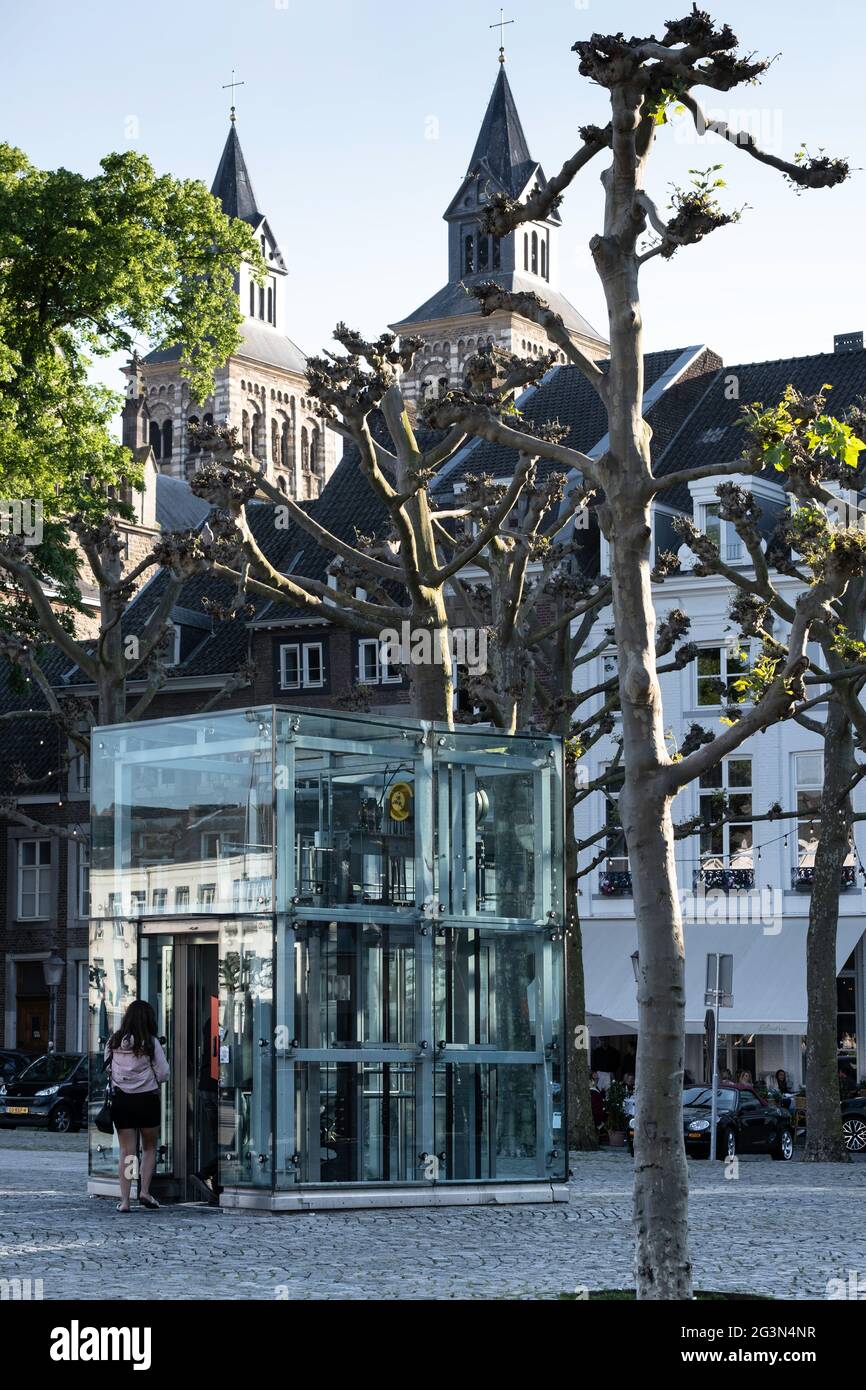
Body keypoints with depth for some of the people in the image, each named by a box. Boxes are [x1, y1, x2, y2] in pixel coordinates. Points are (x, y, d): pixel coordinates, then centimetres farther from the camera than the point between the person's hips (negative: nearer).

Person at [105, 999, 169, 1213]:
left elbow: (106, 1069, 4)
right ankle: (144, 1191, 2)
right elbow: (163, 1074, -8)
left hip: (120, 1099, 2)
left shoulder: (114, 1041, -2)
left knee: (126, 1151, 7)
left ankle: (124, 1200, 3)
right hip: (146, 1099, -2)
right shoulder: (151, 1043, -10)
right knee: (149, 1148, 15)